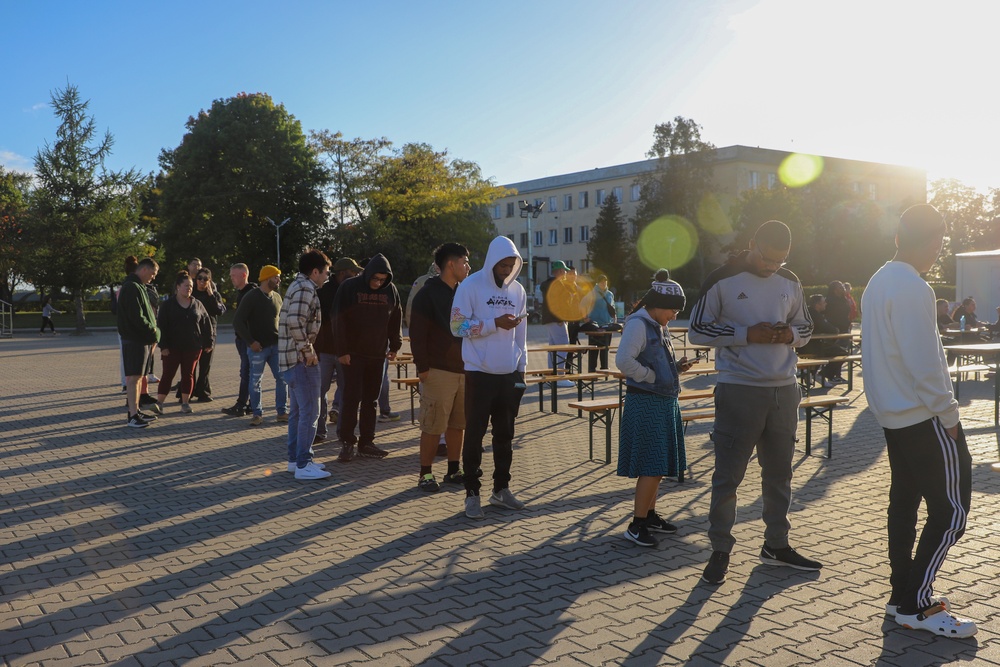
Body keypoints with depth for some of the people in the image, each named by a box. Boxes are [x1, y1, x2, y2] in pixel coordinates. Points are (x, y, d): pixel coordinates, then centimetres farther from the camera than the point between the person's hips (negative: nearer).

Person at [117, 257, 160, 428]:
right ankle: (132, 416, -8)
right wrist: (154, 332, -11)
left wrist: (153, 333, 9)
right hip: (134, 340, -10)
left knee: (137, 376, 14)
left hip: (143, 339, 10)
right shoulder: (132, 288, -15)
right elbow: (137, 317, -22)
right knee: (133, 377, -8)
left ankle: (135, 410, 21)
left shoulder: (139, 287, 19)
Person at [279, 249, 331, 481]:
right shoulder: (306, 288, -14)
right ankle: (303, 464, -6)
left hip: (291, 358, 11)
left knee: (298, 410, 16)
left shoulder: (299, 285, 18)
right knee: (309, 411, -8)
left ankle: (294, 459, 23)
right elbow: (295, 321, -27)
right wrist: (308, 350, -20)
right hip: (301, 359, -11)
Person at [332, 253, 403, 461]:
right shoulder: (349, 288, -8)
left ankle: (366, 442, 16)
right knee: (352, 398, -4)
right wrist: (342, 351, -13)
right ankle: (347, 442, 5)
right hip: (353, 354, -4)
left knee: (371, 400, 9)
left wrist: (395, 346, 7)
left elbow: (396, 319, 11)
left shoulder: (390, 290, 3)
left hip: (378, 354, 4)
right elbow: (339, 321, -10)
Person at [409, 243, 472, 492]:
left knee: (458, 424, 11)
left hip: (464, 370, 7)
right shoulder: (428, 294, -7)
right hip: (439, 370, -7)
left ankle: (454, 470, 21)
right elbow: (417, 333, -10)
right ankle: (425, 474, 7)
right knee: (432, 426, -3)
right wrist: (422, 366, -14)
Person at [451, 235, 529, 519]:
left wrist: (521, 368, 11)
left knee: (505, 433, 12)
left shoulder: (518, 290, 9)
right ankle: (472, 494, 9)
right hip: (479, 372, -5)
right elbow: (458, 326, -13)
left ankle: (501, 488, 23)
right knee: (475, 433, 1)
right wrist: (495, 323, -19)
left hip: (509, 374, 5)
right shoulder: (471, 286, -7)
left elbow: (520, 333, 14)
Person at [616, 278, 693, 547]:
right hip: (645, 403, -9)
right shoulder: (638, 324, -14)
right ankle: (636, 525, 0)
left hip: (664, 402, 10)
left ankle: (650, 515, 27)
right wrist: (652, 377, -17)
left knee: (658, 466, 15)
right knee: (651, 467, -8)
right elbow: (624, 360, -26)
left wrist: (676, 367, 7)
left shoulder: (658, 327, 15)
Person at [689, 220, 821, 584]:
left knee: (779, 471, 14)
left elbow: (805, 328, 20)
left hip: (784, 390, 6)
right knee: (728, 473, -2)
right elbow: (697, 331, -7)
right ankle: (720, 551, 11)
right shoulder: (722, 280, -6)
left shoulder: (790, 283, 10)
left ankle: (776, 545, 29)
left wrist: (790, 334, -5)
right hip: (738, 391, -5)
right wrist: (747, 334, -17)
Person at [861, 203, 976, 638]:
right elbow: (925, 363, -23)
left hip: (892, 414, 10)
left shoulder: (878, 283, 11)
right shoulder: (913, 289, -20)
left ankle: (902, 595, 22)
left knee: (904, 501, 14)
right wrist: (949, 414, -12)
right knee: (951, 509, -2)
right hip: (923, 416, -10)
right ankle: (916, 605, 4)